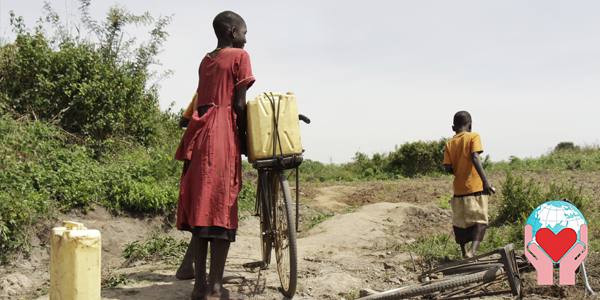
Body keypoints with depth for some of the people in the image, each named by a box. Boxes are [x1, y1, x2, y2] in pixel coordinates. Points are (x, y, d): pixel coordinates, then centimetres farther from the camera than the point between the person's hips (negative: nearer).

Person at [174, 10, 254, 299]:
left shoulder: (205, 61, 22)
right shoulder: (239, 56, 1)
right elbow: (239, 104, -6)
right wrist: (245, 139, 3)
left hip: (199, 134, 7)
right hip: (222, 136, -7)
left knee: (200, 208, 7)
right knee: (221, 209, -6)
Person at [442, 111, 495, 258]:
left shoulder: (450, 143, 7)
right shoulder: (473, 137, -3)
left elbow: (448, 168, 0)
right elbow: (475, 158, -18)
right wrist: (485, 181, -23)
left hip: (459, 189, 4)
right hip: (476, 187, -4)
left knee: (460, 222, 14)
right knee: (479, 220, -2)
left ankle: (464, 252, 21)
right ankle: (473, 250, -22)